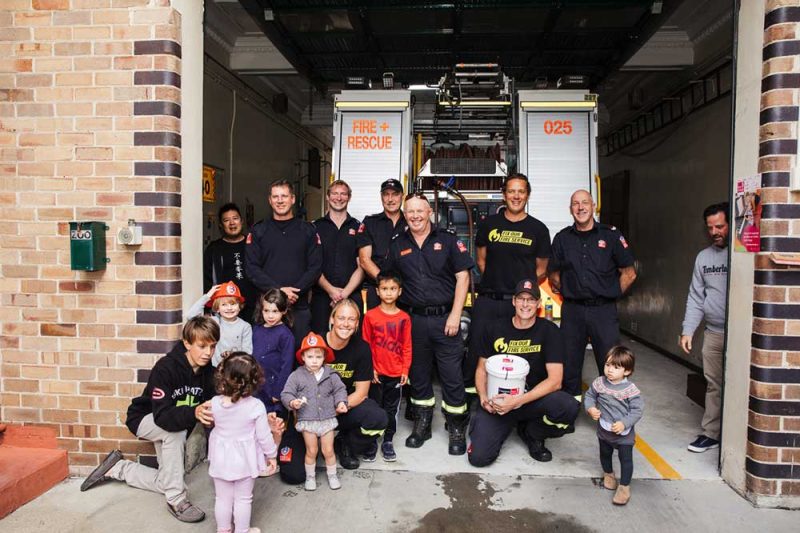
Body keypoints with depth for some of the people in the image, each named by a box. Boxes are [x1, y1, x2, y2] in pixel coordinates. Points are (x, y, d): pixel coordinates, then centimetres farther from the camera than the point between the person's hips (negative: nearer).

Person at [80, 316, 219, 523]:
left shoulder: (208, 371, -17)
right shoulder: (165, 368, -34)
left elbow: (209, 405, -15)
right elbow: (163, 416, -42)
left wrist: (211, 414, -40)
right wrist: (194, 412, -61)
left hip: (172, 430, 6)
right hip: (146, 419, -6)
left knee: (165, 483, 5)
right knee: (175, 430, -38)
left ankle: (117, 468, 27)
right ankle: (176, 499, -23)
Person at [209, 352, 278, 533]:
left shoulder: (214, 403, -13)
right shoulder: (256, 406, -22)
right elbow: (264, 436, -15)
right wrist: (272, 455, 2)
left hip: (221, 458, 3)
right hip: (244, 459, -3)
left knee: (223, 498, 20)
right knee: (243, 499, 16)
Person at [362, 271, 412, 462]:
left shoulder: (404, 318, 0)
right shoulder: (370, 316, -4)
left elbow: (407, 346, 3)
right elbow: (366, 344, -2)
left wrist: (405, 370, -1)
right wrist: (370, 368, -6)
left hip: (396, 373, 2)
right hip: (376, 372, -1)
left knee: (391, 408, 12)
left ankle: (388, 441, 25)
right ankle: (371, 441, 23)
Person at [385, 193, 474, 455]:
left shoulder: (448, 240, 1)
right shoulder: (398, 245, 9)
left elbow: (462, 277, -2)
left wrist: (455, 315, -9)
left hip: (444, 318, -3)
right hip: (413, 320, 3)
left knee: (452, 376, 0)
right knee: (418, 374, 13)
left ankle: (457, 429, 17)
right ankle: (422, 424, 29)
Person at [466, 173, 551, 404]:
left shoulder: (538, 229, 7)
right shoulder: (488, 224, 10)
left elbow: (541, 269, 11)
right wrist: (495, 281, 7)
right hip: (487, 299, 1)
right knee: (477, 349, 2)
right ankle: (469, 392, 15)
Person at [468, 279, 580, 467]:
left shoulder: (549, 331, -6)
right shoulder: (495, 328, 0)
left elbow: (555, 380, -13)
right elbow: (481, 369, 8)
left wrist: (518, 401, -24)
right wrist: (484, 397, -12)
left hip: (533, 398, 0)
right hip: (497, 401, 1)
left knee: (568, 407, -32)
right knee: (478, 456, -18)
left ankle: (531, 434, 2)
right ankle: (506, 426, 17)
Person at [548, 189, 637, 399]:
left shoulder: (611, 235, 1)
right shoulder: (562, 238, 7)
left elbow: (629, 273, 5)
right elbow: (553, 273, 15)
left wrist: (612, 295, 4)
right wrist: (567, 292, 6)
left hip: (604, 310, -2)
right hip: (572, 310, 2)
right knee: (569, 363, 9)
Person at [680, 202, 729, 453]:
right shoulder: (703, 257, 10)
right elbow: (696, 298, 11)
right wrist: (687, 330, 5)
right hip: (713, 333, 5)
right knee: (713, 385, 10)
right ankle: (711, 433, 20)